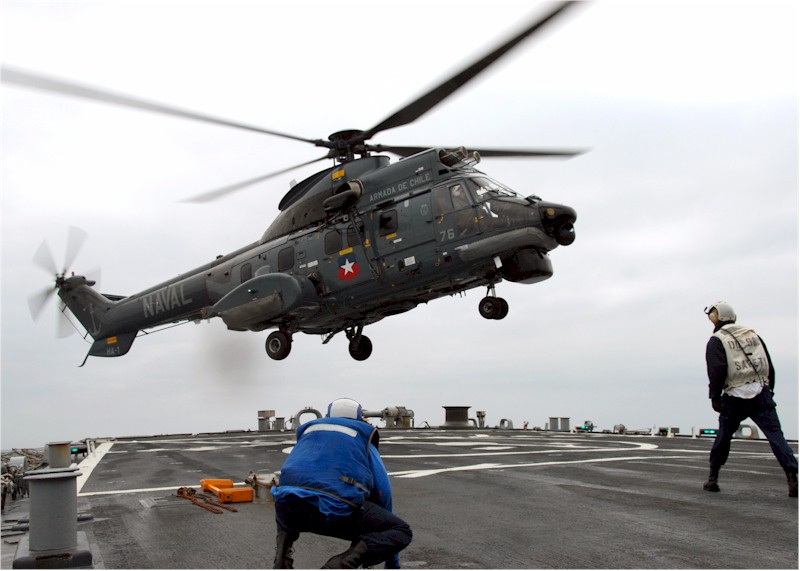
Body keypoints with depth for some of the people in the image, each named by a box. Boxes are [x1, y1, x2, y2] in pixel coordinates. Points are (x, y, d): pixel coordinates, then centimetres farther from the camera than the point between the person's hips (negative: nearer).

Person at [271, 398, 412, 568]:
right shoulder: (365, 443, 29)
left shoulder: (308, 432, 37)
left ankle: (283, 543, 8)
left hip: (290, 502, 4)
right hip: (336, 507, -4)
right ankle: (343, 564, -12)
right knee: (402, 532, 14)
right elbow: (384, 503, 35)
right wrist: (392, 564, 46)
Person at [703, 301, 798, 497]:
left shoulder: (716, 340, 1)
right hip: (762, 394, 3)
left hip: (735, 398, -3)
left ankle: (713, 478, 18)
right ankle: (792, 477, -16)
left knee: (723, 437, 11)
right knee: (775, 435, -3)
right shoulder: (752, 334, 18)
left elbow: (717, 370, -13)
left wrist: (714, 396, -9)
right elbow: (769, 366, 17)